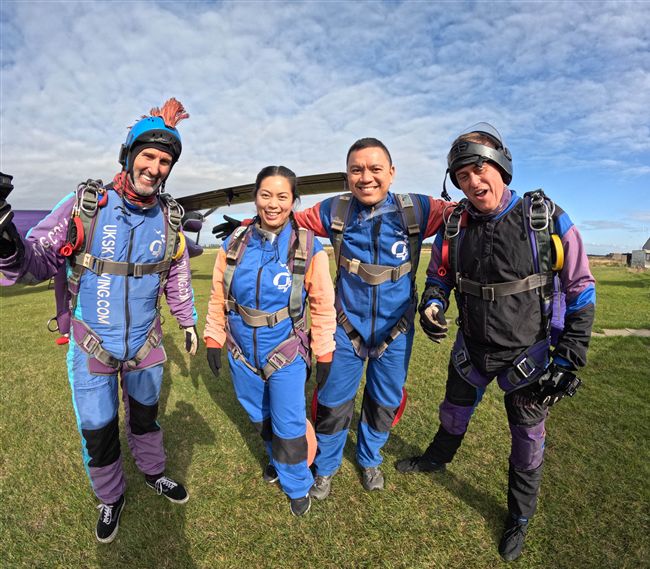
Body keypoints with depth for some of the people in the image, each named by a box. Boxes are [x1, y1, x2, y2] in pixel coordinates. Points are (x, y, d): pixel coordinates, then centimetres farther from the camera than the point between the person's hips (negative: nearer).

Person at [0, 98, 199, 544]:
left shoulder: (169, 217, -7)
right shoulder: (86, 205, -17)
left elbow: (177, 273, 6)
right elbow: (40, 260, -19)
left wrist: (189, 321, 12)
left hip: (146, 342, 3)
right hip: (92, 344, -2)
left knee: (145, 414, 22)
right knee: (97, 431, 12)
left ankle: (154, 473, 50)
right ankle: (111, 498, 41)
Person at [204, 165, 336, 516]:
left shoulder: (309, 247, -13)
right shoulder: (234, 243, -5)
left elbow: (322, 305, -7)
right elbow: (218, 296, 4)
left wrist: (324, 354, -4)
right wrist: (213, 340, 6)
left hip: (287, 354, -3)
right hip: (242, 352, 3)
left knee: (289, 427, 6)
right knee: (259, 417, 22)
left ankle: (297, 486, 35)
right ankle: (275, 458, 52)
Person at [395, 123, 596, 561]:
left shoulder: (547, 219, -16)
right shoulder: (455, 225, -9)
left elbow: (580, 291, -9)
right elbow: (439, 275, 6)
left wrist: (569, 361, -11)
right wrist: (432, 303, -17)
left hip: (528, 353, -2)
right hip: (471, 348, 3)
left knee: (527, 439, 15)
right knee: (454, 413, 25)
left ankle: (520, 518, 42)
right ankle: (436, 460, 56)